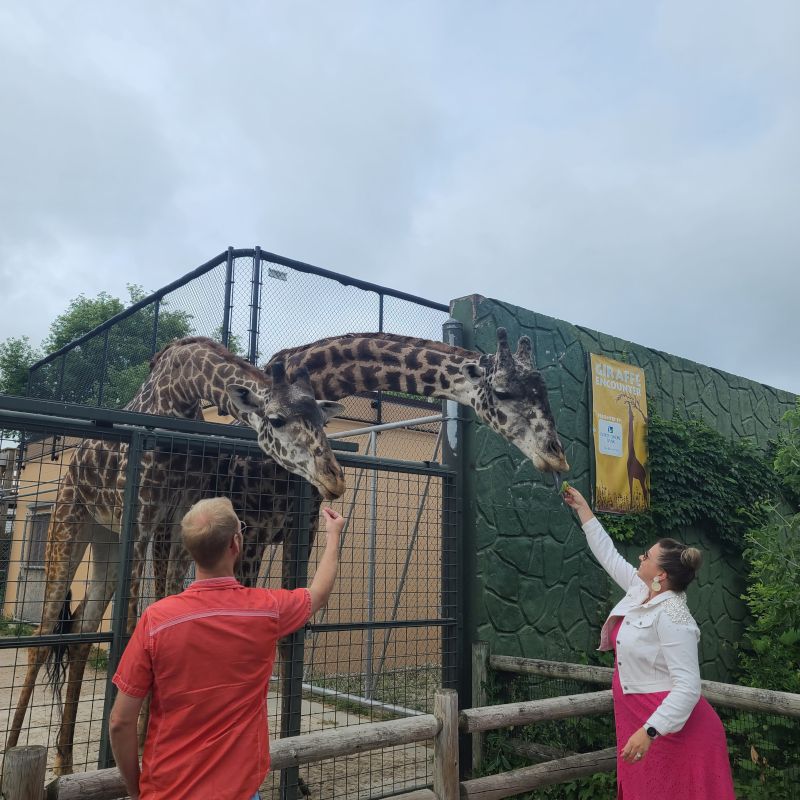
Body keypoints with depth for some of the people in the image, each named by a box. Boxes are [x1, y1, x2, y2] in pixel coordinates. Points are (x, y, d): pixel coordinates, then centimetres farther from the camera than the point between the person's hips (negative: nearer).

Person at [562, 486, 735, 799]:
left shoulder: (671, 617, -22)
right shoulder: (640, 592, 4)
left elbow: (688, 687, -26)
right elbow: (608, 554, 16)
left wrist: (649, 731, -31)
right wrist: (583, 509, 21)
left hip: (669, 729, -9)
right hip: (640, 720, 9)